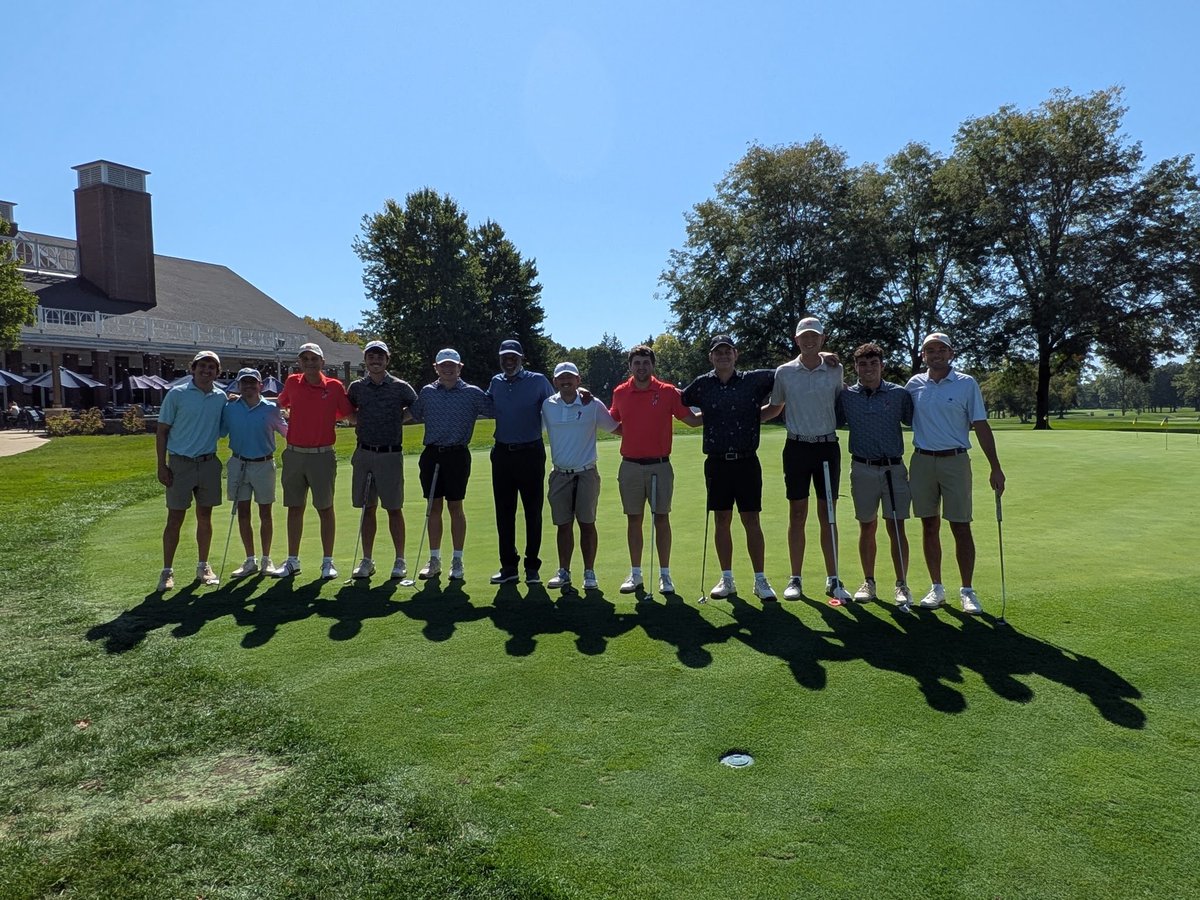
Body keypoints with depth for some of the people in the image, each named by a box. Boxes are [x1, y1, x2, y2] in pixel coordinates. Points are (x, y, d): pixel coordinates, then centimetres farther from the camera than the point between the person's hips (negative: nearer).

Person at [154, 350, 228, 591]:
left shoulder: (221, 397, 6)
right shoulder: (176, 394, -4)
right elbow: (162, 431, -3)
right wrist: (162, 465, -7)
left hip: (209, 463, 3)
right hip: (180, 463, -3)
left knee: (205, 517, 10)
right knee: (175, 518, 1)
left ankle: (203, 566, 22)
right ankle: (167, 571, 10)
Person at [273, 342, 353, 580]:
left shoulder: (334, 386, -4)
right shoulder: (292, 383, 5)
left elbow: (350, 416, 3)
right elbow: (280, 404, 24)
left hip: (322, 455, -3)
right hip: (294, 454, 3)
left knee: (325, 509, 3)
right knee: (294, 508, 10)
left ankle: (328, 561, 12)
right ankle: (292, 561, 20)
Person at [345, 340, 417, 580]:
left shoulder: (400, 387, -2)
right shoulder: (356, 387, 7)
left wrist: (399, 419, 1)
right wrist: (360, 424, 10)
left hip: (390, 454, -3)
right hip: (364, 454, 3)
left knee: (394, 509, 2)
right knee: (367, 508, 8)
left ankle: (400, 560, 12)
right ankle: (367, 560, 17)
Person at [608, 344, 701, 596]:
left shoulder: (668, 392, -2)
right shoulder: (620, 393, 5)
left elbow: (692, 420, 1)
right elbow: (613, 423, 20)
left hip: (659, 466, -2)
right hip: (630, 466, 2)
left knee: (662, 519, 3)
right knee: (634, 519, 8)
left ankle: (664, 574, 13)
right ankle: (635, 574, 18)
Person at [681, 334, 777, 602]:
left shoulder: (753, 380, 2)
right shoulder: (702, 385, 6)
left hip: (746, 461, -1)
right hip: (717, 462, 2)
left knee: (752, 521, 0)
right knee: (721, 521, 6)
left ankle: (760, 580, 10)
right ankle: (727, 579, 17)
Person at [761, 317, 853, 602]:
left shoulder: (836, 370, 3)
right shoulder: (784, 372, 3)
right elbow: (775, 408, 15)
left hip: (827, 446, 0)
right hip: (797, 447, 0)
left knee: (828, 515, 4)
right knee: (797, 515, 3)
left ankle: (833, 579, 12)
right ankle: (795, 579, 12)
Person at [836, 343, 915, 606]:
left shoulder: (899, 394, 1)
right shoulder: (845, 396, 3)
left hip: (893, 468, -1)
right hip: (862, 468, 1)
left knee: (896, 527, -1)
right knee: (867, 527, 8)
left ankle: (902, 585, 9)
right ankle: (868, 582, 19)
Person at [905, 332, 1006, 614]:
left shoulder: (967, 384, 0)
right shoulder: (914, 384, 6)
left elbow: (981, 427, -2)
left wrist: (996, 468, -6)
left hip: (955, 461, -2)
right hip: (922, 461, 2)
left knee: (961, 527, -1)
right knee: (929, 527, 7)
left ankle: (967, 591, 9)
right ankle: (937, 588, 17)